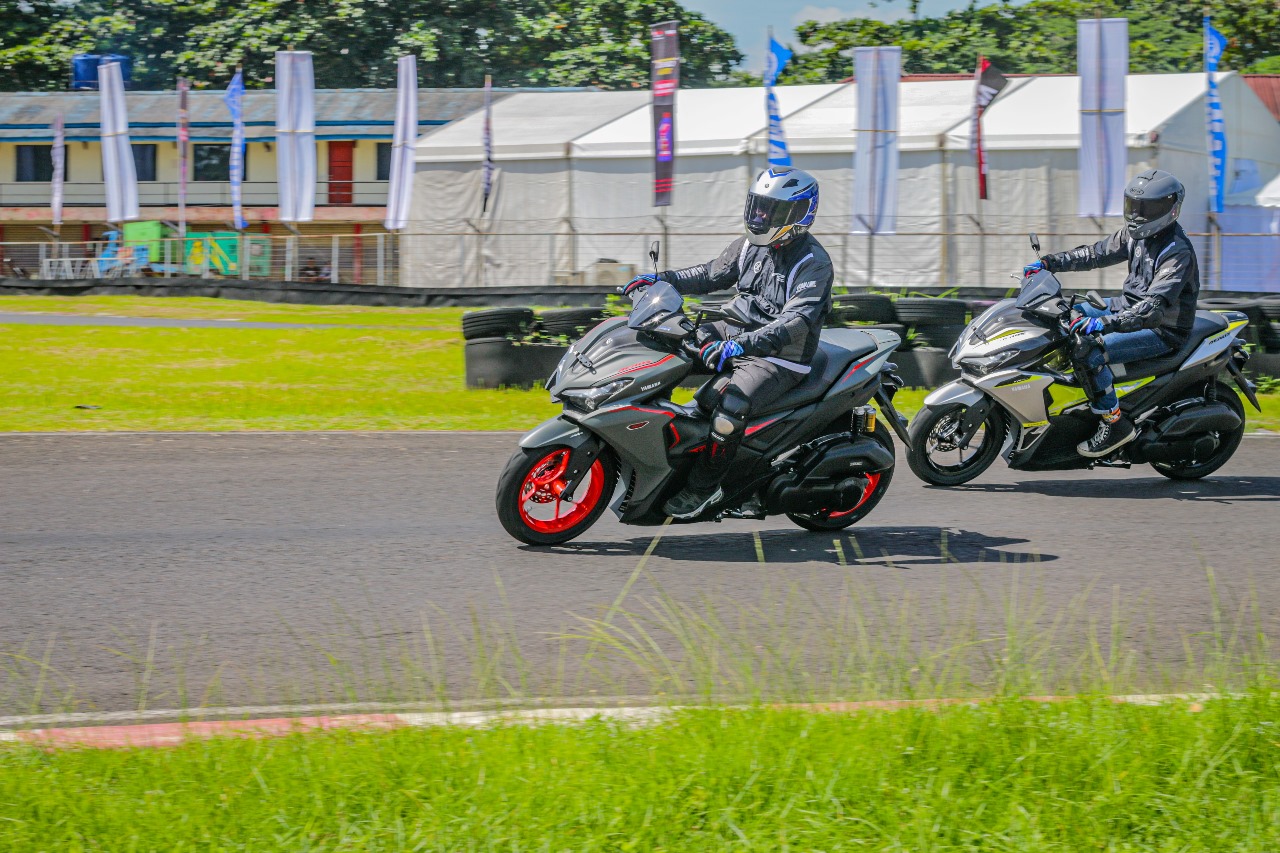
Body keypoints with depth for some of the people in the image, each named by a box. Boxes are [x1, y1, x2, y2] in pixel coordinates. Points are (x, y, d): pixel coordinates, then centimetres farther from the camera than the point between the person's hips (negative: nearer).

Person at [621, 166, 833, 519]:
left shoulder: (814, 262, -19)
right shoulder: (751, 245, 6)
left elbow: (796, 321, -31)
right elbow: (712, 274, 21)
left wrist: (742, 345, -44)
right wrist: (662, 280, 6)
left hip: (781, 357, -9)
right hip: (742, 332, 9)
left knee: (731, 405, -32)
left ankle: (703, 487, -18)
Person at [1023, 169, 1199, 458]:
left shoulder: (1178, 252, -24)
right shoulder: (1136, 234, 4)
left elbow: (1155, 305, -33)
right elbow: (1096, 254, 13)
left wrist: (1108, 323, -43)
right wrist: (1049, 263, 3)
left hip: (1162, 330, -10)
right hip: (1130, 308, 10)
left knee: (1089, 351, -28)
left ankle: (1115, 425, -19)